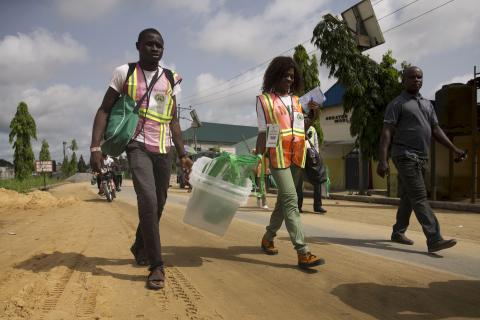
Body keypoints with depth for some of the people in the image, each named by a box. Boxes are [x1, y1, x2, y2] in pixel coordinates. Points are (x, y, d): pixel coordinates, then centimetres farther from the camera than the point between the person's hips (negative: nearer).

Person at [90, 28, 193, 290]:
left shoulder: (171, 79, 11)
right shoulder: (125, 73, 2)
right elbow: (104, 110, 1)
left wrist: (182, 154, 10)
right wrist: (95, 147, -11)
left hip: (163, 149, 4)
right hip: (138, 146, -4)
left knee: (158, 204, 11)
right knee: (148, 201, -20)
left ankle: (139, 247, 37)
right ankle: (157, 266, -11)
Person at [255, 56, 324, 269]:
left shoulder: (296, 100, 16)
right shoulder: (264, 100, 1)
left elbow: (300, 130, 18)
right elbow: (263, 132, -2)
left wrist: (312, 118, 3)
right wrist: (258, 157, -10)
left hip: (297, 157, 6)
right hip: (278, 156, -6)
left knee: (283, 200, 13)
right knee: (291, 201, -14)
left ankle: (268, 238, 30)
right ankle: (303, 253, -16)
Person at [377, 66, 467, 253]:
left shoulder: (427, 104, 18)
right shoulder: (397, 104, -4)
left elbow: (436, 130, 17)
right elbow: (386, 132, -12)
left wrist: (454, 149, 6)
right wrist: (382, 160, -21)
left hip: (421, 158, 8)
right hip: (405, 156, -7)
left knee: (408, 198, 13)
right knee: (420, 198, -12)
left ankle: (398, 233, 24)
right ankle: (434, 240, -14)